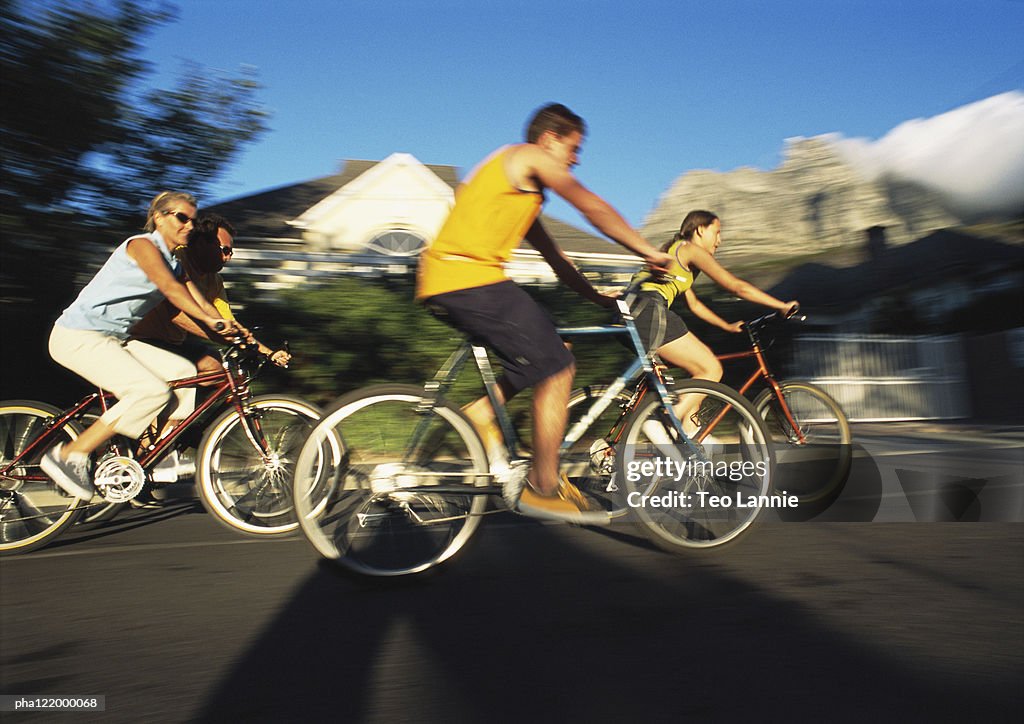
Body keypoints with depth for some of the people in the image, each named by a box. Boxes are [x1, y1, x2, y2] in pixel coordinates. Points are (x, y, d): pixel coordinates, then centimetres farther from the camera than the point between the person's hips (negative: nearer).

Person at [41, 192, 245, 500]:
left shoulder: (174, 262, 12)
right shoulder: (142, 244, -13)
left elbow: (196, 300, 3)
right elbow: (169, 287, -30)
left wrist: (232, 327, -11)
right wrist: (209, 319, -40)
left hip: (114, 338, 9)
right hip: (78, 336, -9)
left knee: (183, 371, -3)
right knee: (152, 391, -23)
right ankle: (68, 456, -13)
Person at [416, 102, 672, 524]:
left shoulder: (521, 188, 29)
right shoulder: (531, 157, 1)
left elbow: (551, 254, 28)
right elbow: (594, 208, -7)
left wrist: (597, 297, 25)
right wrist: (650, 253, -1)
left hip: (443, 283, 10)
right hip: (470, 279, -10)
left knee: (543, 355, 17)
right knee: (556, 369, -8)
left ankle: (482, 411, 8)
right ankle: (543, 489, -2)